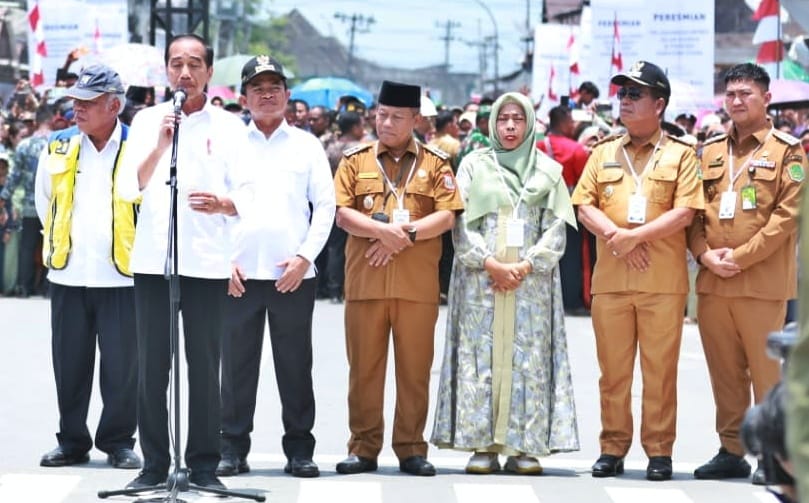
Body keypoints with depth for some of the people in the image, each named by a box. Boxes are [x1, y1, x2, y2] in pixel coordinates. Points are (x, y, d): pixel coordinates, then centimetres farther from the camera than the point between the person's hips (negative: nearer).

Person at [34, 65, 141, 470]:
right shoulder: (58, 147, 6)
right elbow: (44, 202, 19)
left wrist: (136, 249, 5)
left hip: (121, 275, -3)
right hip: (68, 275, 3)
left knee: (122, 365, 1)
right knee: (69, 364, 7)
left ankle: (119, 441, 12)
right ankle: (72, 442, 17)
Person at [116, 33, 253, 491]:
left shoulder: (229, 126, 5)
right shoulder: (147, 120, 7)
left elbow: (247, 195, 2)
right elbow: (130, 188, -2)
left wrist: (222, 203, -20)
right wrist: (160, 146, -17)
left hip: (208, 262, -1)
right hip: (153, 259, 1)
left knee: (205, 367, 1)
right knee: (152, 366, 2)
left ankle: (204, 465, 7)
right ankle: (155, 464, 9)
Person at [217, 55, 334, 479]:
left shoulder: (306, 145, 8)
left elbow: (325, 206, 5)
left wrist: (305, 257, -6)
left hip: (294, 275, 0)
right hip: (238, 274, 0)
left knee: (295, 365, 3)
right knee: (237, 364, 2)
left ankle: (299, 449, 10)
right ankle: (233, 448, 9)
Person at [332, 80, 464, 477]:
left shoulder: (436, 162, 8)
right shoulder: (355, 160, 9)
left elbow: (446, 217, -1)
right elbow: (342, 214, 0)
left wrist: (405, 234, -14)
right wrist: (383, 230, -16)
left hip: (418, 283, 0)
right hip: (365, 280, 1)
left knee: (415, 369, 3)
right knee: (364, 367, 3)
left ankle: (411, 449, 10)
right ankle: (364, 448, 9)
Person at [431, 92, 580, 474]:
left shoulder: (548, 171, 10)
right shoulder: (474, 165, 8)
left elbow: (556, 229, 4)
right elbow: (461, 225, 1)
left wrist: (525, 266, -9)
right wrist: (491, 264, -11)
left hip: (532, 282, 1)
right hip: (480, 281, 0)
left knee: (529, 362, -2)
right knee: (481, 359, -3)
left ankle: (524, 446, 0)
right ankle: (482, 446, -1)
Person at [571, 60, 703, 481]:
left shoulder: (680, 155, 3)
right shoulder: (603, 153, 13)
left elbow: (684, 213, -7)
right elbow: (584, 207, 6)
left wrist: (636, 236, -15)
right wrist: (618, 239, -10)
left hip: (663, 281, -3)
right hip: (610, 279, 3)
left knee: (660, 369, -1)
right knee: (613, 369, 6)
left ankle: (659, 450, 5)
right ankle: (613, 448, 13)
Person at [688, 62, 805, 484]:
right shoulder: (709, 151, 14)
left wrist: (740, 256, -13)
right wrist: (706, 254, -6)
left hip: (762, 281, -5)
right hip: (711, 281, 5)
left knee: (768, 372, -3)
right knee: (724, 372, 8)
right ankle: (731, 451, 15)